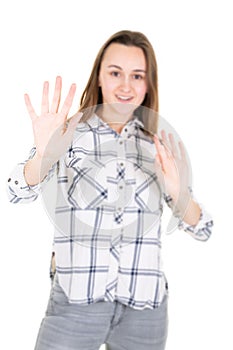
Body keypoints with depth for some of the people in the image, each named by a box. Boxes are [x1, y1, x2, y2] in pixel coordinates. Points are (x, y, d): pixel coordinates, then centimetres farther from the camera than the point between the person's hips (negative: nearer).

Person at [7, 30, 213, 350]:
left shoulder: (162, 146, 4)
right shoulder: (69, 133, -2)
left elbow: (202, 230, 0)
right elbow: (19, 193, -16)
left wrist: (179, 195, -21)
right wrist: (44, 154, -37)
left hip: (145, 306, 3)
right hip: (75, 301, -2)